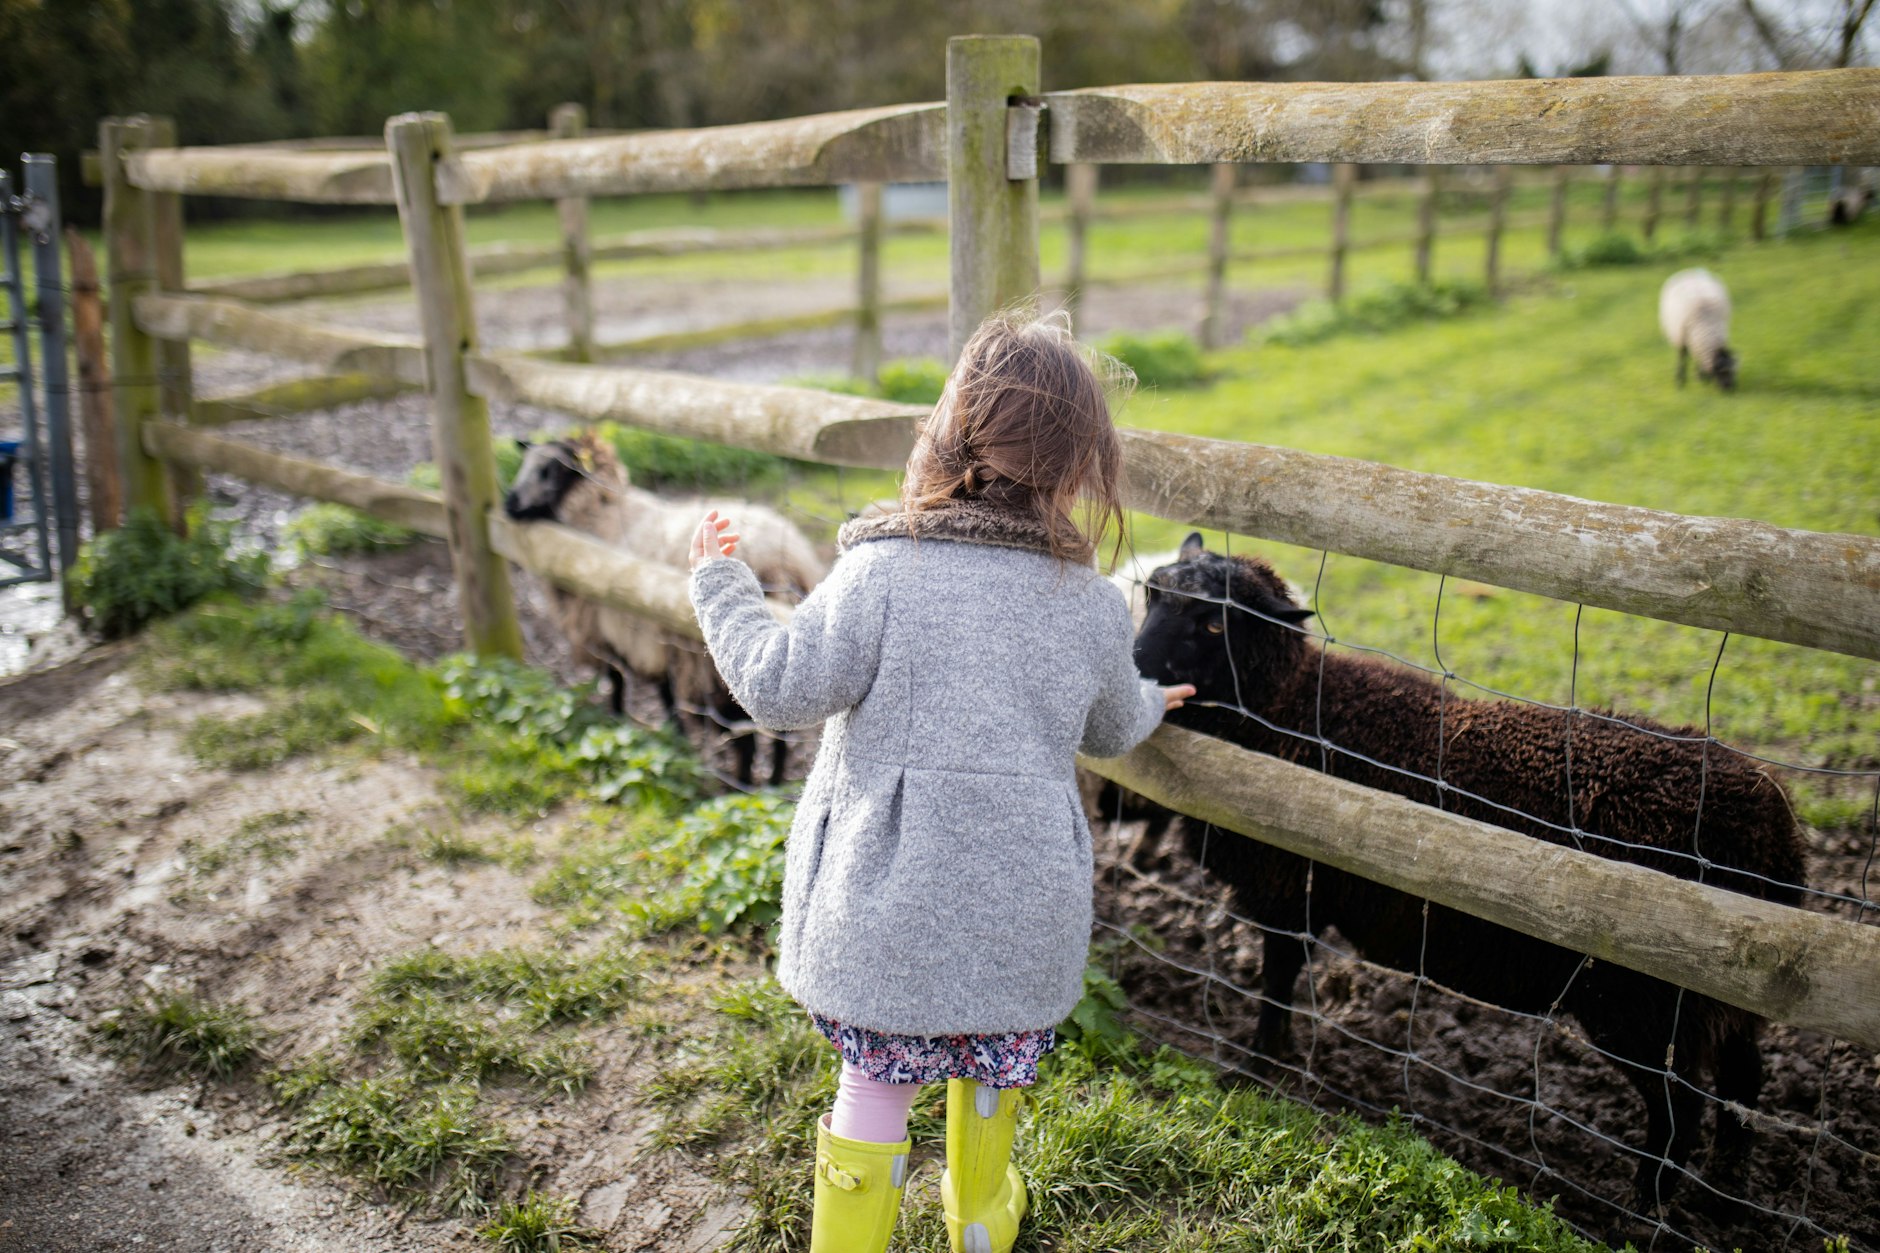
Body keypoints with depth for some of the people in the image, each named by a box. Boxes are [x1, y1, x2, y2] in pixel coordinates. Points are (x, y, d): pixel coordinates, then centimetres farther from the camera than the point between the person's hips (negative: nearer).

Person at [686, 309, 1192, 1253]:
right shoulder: (1094, 608, -2)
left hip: (887, 901, -3)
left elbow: (783, 684, -14)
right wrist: (1150, 705, 39)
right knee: (993, 1069, 24)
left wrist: (720, 586, 3)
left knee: (875, 1082, 12)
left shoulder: (881, 573, -15)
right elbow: (1111, 729, 14)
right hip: (1021, 909, 3)